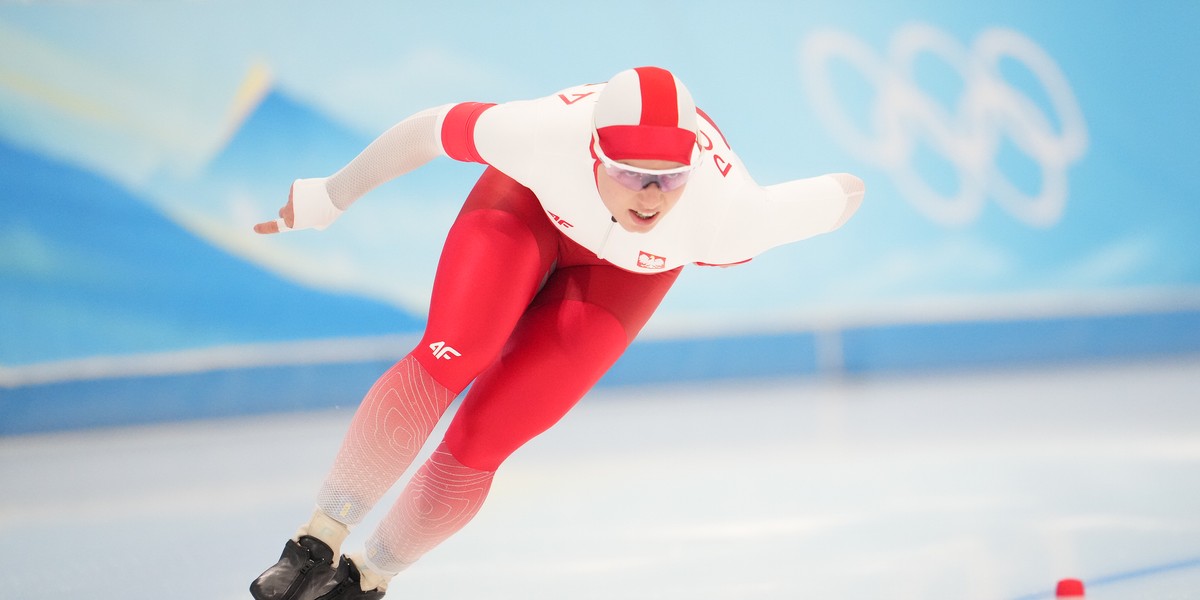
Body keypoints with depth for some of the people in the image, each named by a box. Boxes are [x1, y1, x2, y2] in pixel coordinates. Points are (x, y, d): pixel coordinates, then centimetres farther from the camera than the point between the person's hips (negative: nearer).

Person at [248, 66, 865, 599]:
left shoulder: (724, 215, -42)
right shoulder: (543, 134, -41)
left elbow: (846, 191, -25)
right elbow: (431, 128, -22)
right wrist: (328, 197, -7)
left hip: (621, 271, 0)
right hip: (532, 202, 0)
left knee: (477, 443, -8)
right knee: (448, 357, -28)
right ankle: (317, 546, -18)